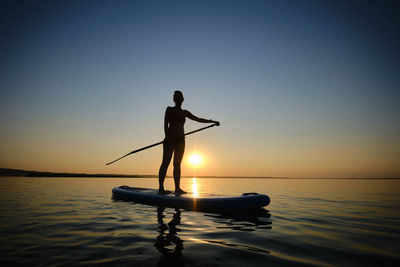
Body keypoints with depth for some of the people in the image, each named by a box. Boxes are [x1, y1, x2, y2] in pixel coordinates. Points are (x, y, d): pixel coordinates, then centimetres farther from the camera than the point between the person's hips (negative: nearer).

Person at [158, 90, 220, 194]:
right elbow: (166, 124, 0)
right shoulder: (169, 109, 9)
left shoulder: (184, 112, 20)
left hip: (180, 140, 5)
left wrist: (212, 121, 15)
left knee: (177, 164, 4)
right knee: (166, 162, -10)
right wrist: (167, 137, -13)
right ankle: (161, 188, -11)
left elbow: (198, 119, 21)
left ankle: (177, 188, 5)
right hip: (170, 138, -5)